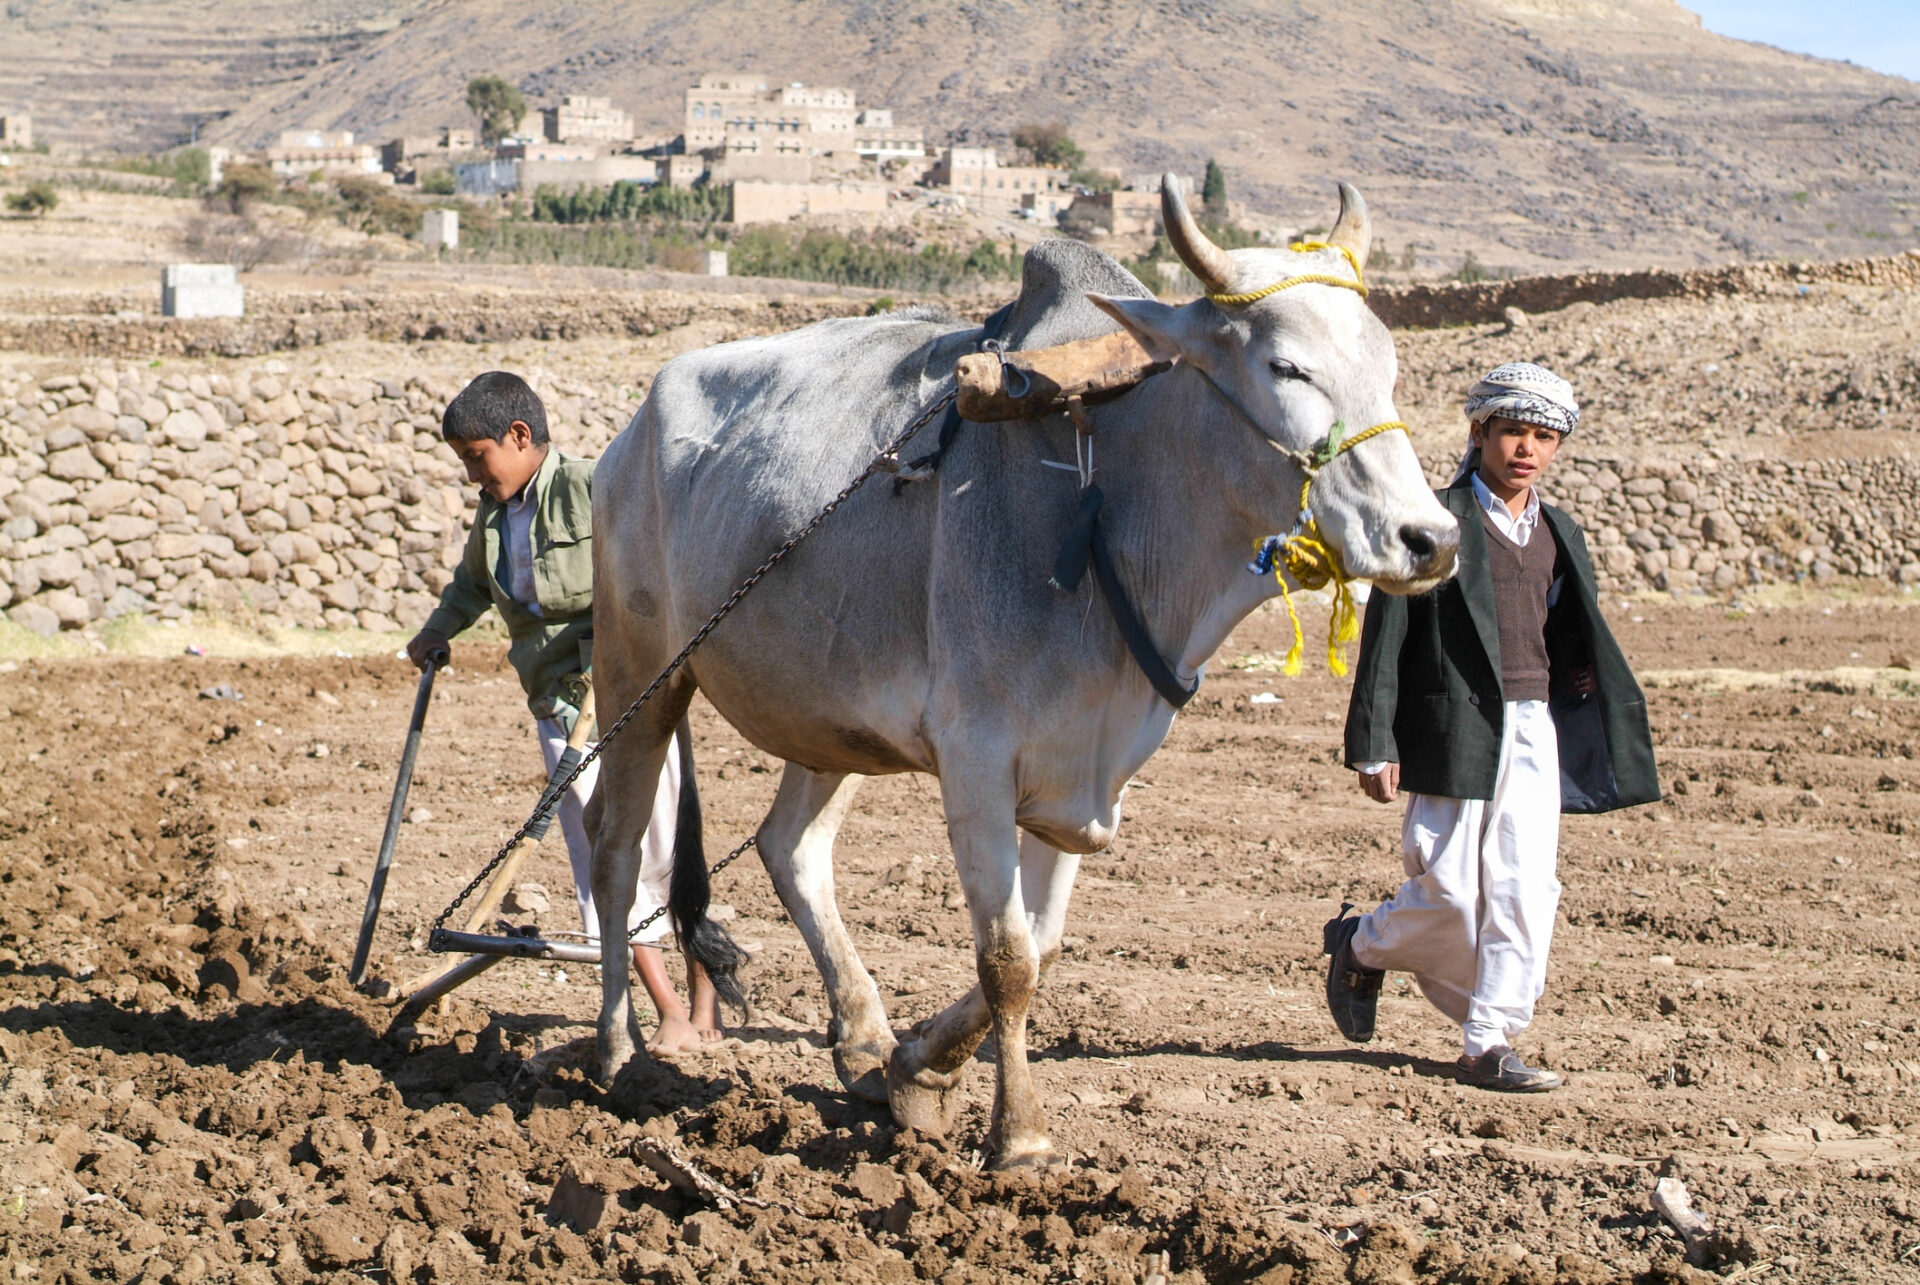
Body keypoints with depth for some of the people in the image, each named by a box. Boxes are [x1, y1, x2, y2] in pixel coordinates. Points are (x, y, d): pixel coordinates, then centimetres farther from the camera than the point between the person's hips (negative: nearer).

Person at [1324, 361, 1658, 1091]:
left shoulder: (1558, 536, 14)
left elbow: (1575, 643, 23)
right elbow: (1386, 636, -7)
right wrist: (1375, 744, -11)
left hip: (1535, 730, 5)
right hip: (1455, 731, -5)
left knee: (1524, 891, -1)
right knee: (1451, 891, -3)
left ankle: (1489, 1045, 5)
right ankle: (1361, 947, 26)